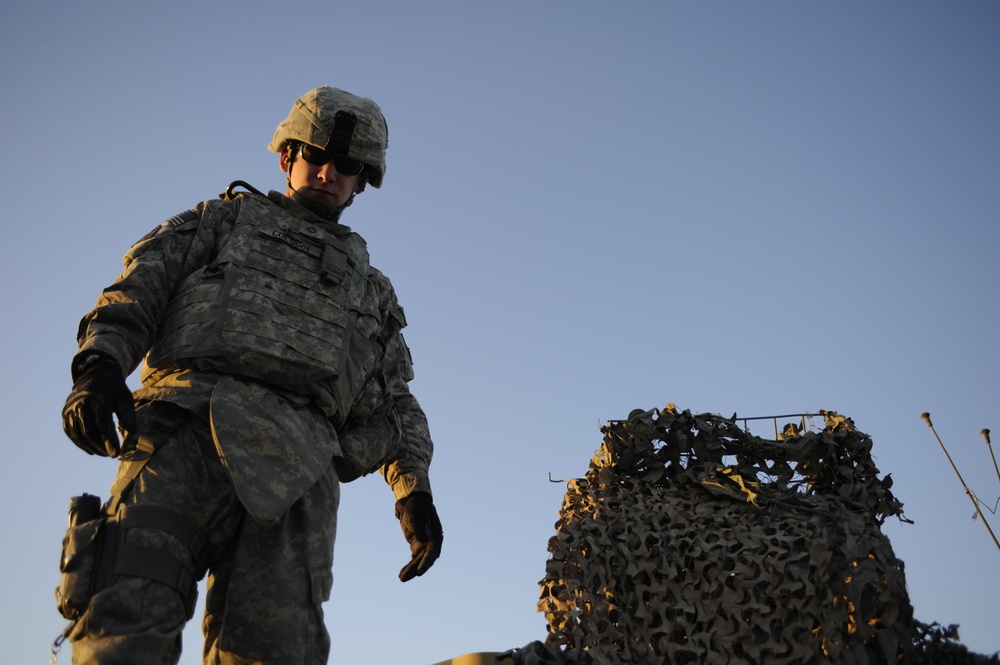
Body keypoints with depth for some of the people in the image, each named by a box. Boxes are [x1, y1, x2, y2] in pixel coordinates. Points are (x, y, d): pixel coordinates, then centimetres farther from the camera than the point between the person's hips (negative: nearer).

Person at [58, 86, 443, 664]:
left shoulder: (372, 290, 33)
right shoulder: (227, 218, 29)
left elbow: (394, 404, 24)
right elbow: (143, 282, 14)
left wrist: (414, 487, 5)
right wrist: (102, 357, -8)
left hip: (295, 464, 2)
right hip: (187, 426, -1)